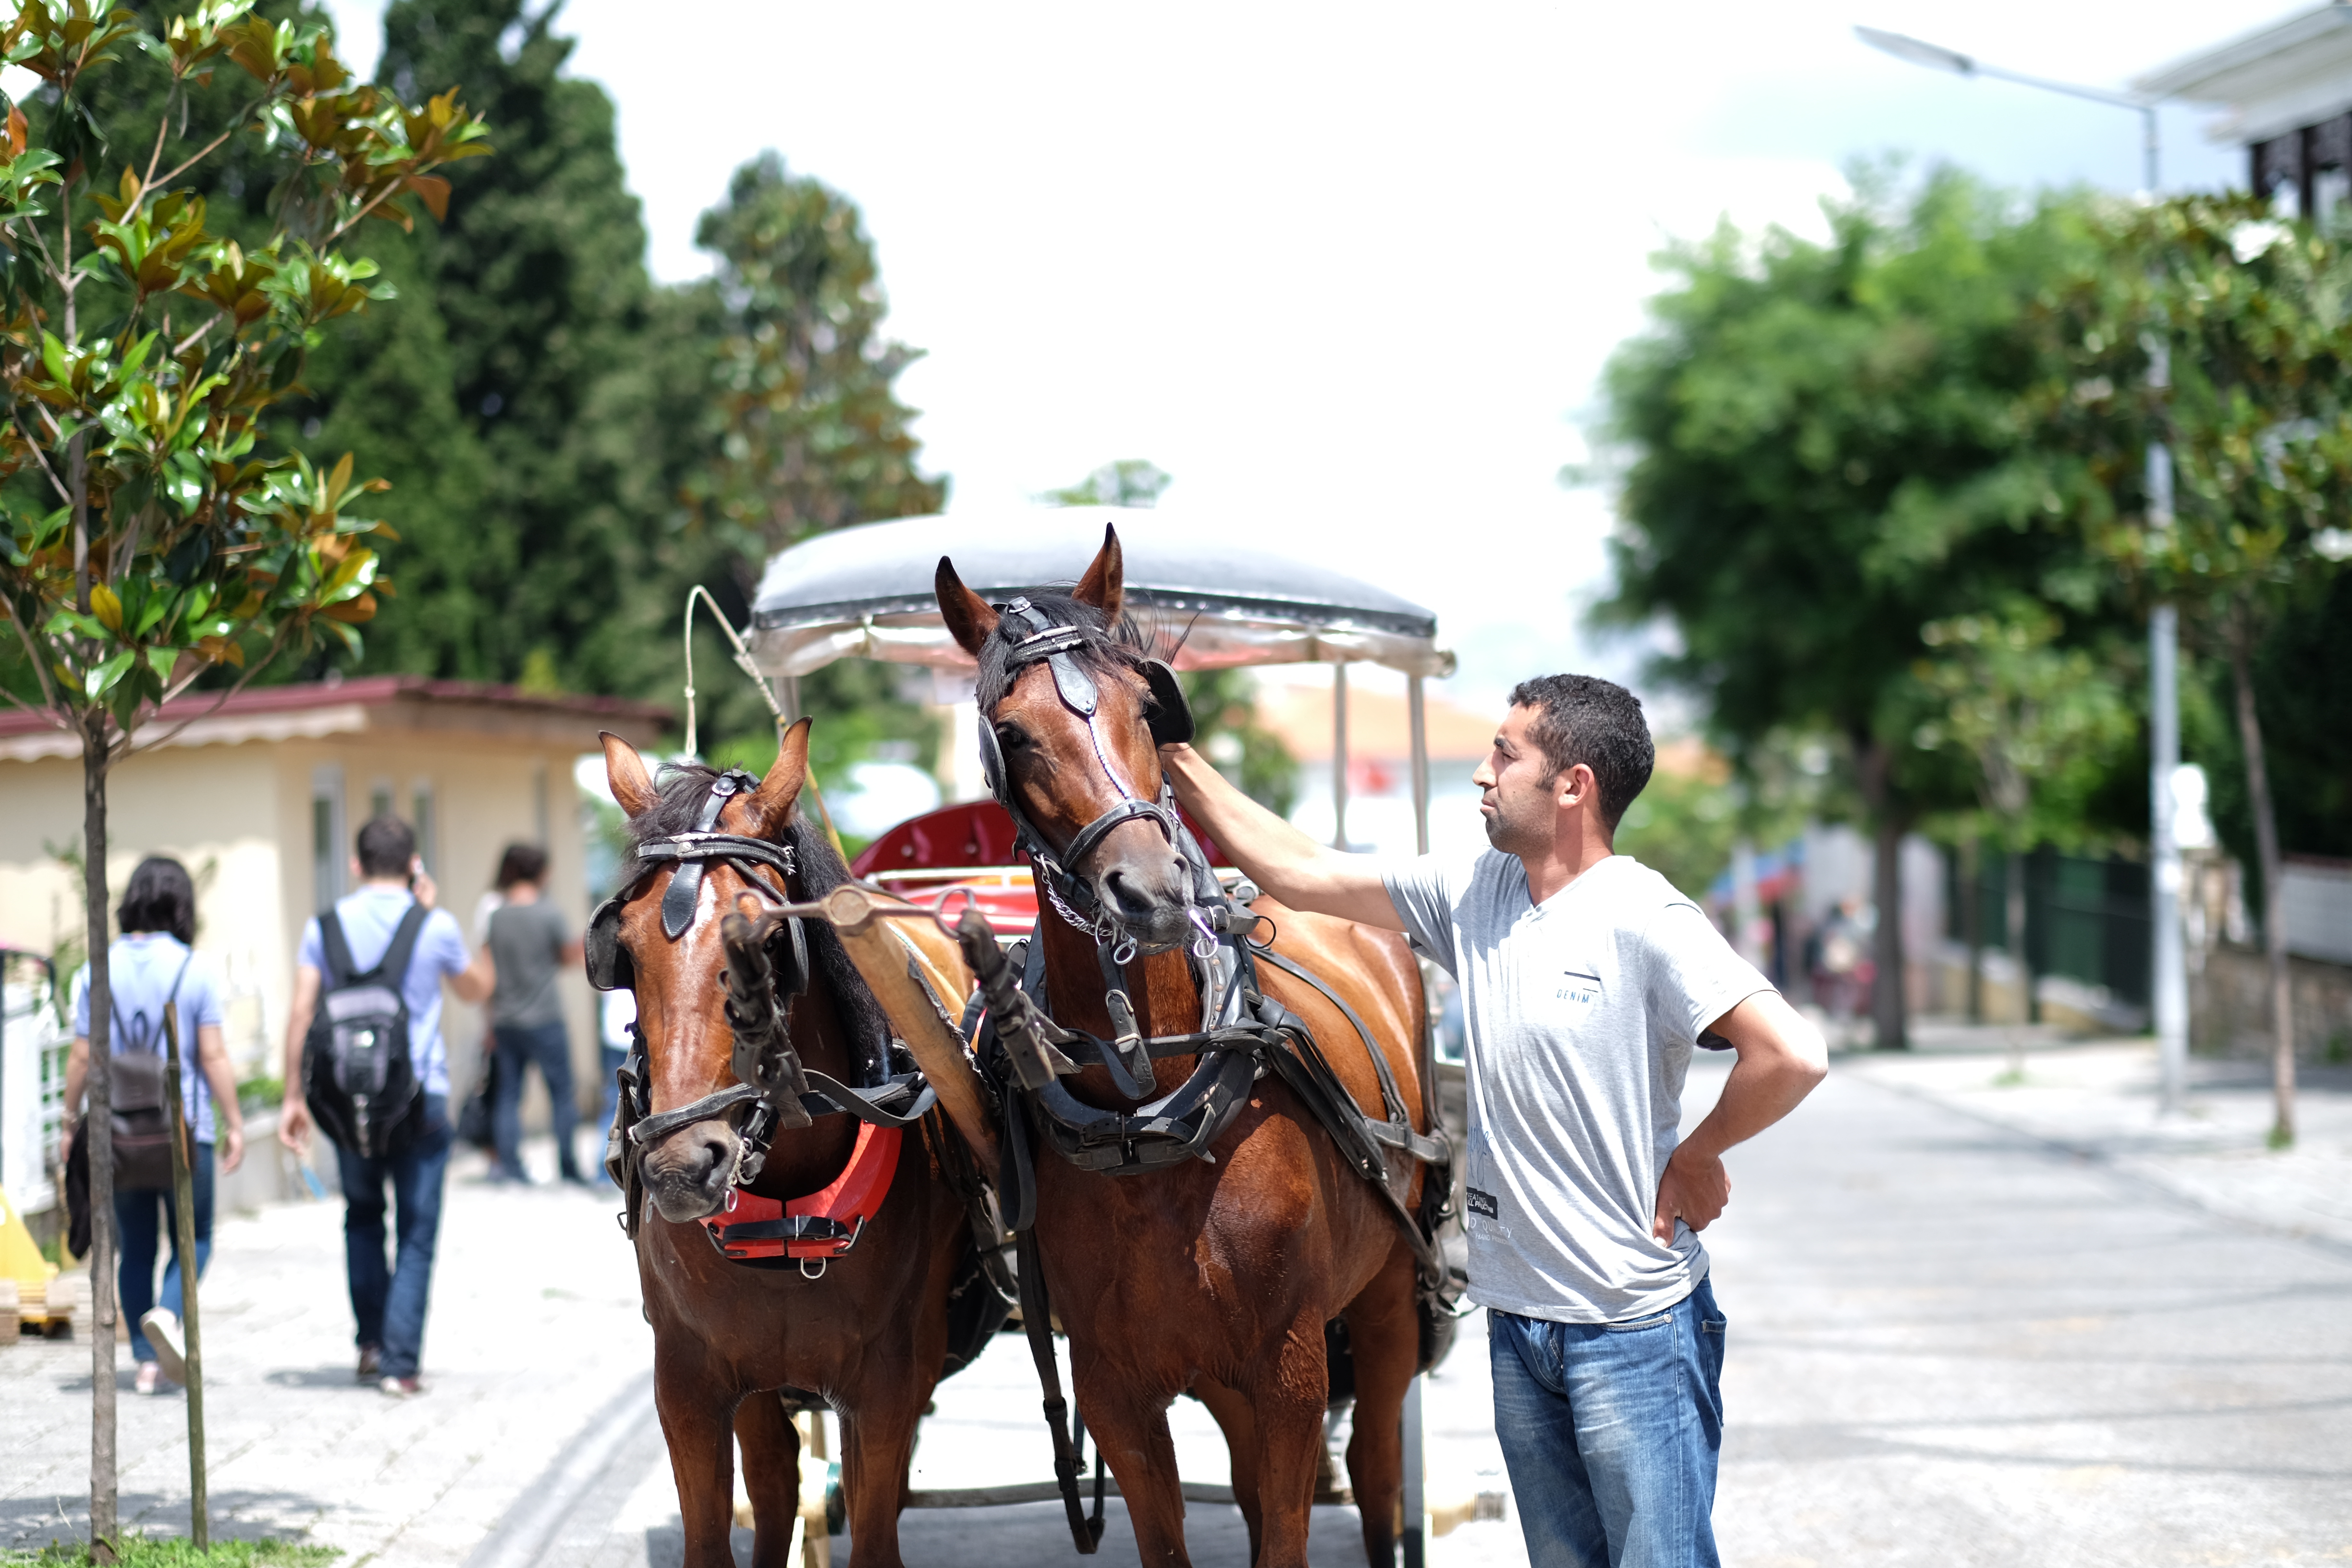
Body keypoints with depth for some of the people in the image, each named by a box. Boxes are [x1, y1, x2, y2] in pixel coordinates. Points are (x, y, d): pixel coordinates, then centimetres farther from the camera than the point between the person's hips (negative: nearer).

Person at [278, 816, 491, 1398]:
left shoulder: (326, 926, 1)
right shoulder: (435, 926, -3)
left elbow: (301, 1012, -4)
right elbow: (476, 990, 15)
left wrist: (294, 1096, 1)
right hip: (420, 1096, -2)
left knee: (362, 1218, 23)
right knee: (416, 1234, 3)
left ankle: (371, 1343, 18)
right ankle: (400, 1364, -4)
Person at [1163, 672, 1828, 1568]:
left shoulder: (1642, 920, -16)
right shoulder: (1471, 896, 6)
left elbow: (1794, 1057, -23)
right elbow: (1299, 872, 11)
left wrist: (1697, 1160, -10)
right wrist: (1175, 764, 8)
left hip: (1632, 1326, -7)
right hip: (1517, 1318, 7)